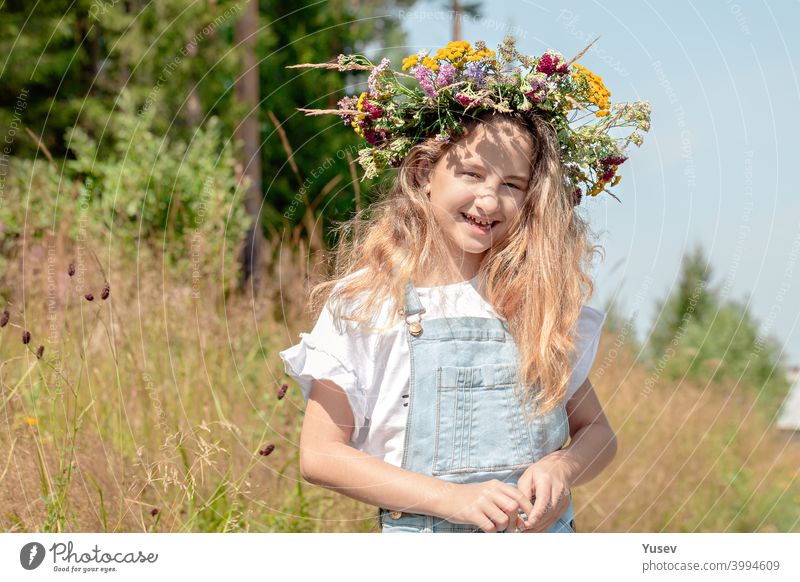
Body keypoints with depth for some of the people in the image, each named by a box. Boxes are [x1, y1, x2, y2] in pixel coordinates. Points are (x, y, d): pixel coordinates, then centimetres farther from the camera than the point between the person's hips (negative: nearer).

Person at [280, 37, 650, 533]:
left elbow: (597, 432, 10)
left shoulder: (537, 300, 2)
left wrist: (562, 467, -13)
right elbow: (320, 455, -8)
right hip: (421, 531, -2)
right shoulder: (365, 301, -6)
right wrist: (451, 498, -18)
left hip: (541, 531, 2)